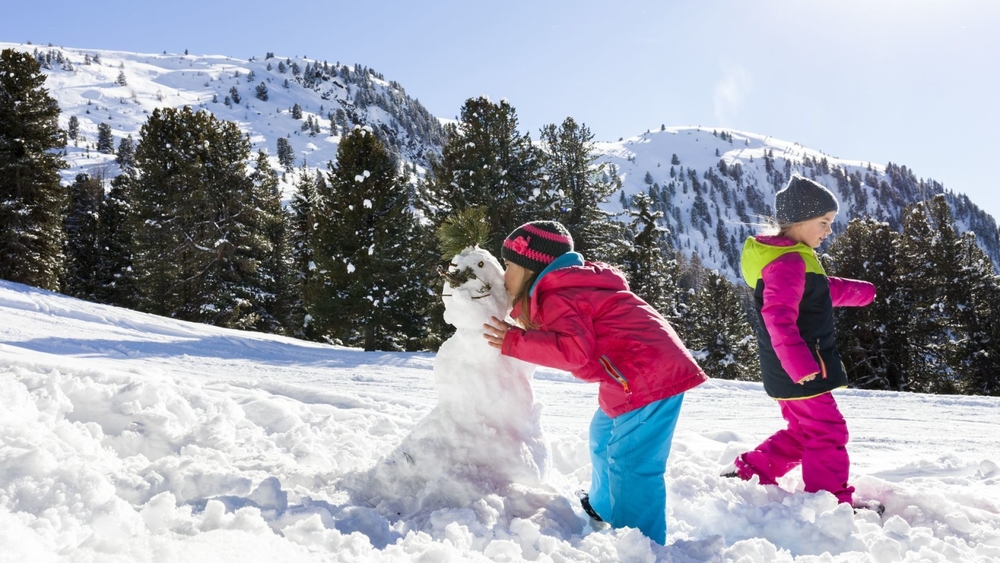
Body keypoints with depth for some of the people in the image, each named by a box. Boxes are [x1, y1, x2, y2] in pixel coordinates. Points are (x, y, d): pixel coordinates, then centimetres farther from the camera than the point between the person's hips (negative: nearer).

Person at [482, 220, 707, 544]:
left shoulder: (558, 297, -15)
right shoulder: (563, 288, 17)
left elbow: (574, 350, -28)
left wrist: (515, 342, -22)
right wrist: (521, 311, 11)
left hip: (650, 377, -12)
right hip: (655, 369, 12)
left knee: (629, 464, -10)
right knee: (604, 439, 26)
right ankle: (603, 512, 45)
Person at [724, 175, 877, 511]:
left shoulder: (794, 258, 14)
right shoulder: (789, 262, -21)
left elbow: (824, 291, 31)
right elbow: (779, 316, -32)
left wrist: (862, 292, 39)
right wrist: (797, 360, -40)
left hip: (790, 369, 11)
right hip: (798, 370, -11)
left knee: (803, 431, 21)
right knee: (828, 432, 0)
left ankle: (750, 471, 23)